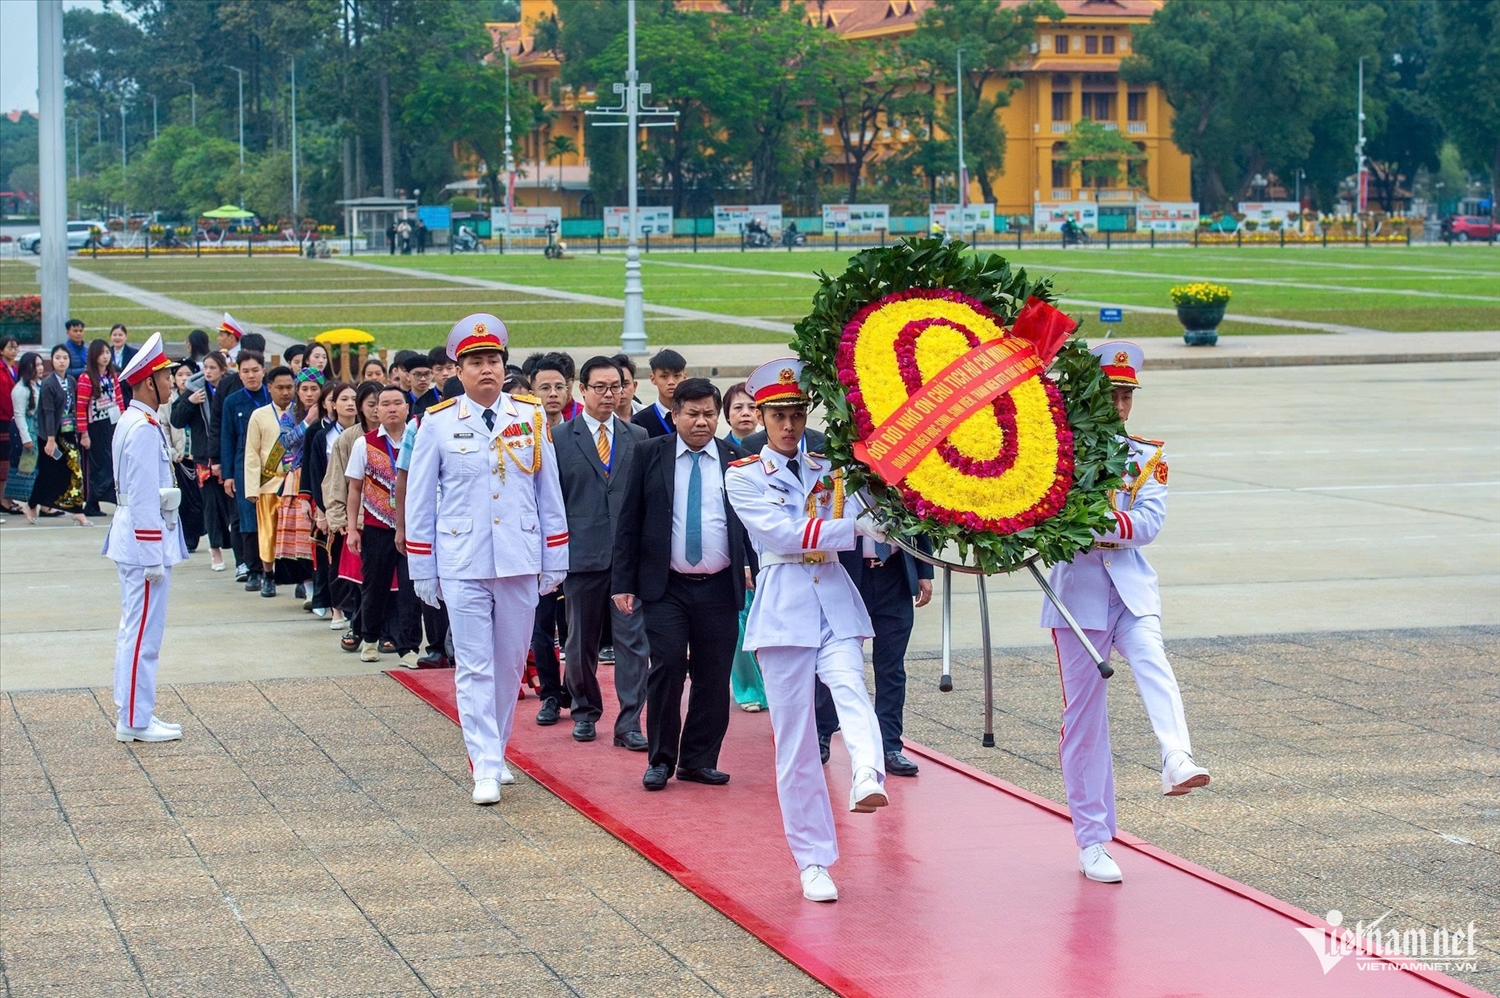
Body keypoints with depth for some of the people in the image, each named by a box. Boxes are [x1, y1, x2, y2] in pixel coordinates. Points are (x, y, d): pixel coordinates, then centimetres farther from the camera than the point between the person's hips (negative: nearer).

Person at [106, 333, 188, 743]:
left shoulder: (133, 422, 13)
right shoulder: (145, 429, -19)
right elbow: (145, 498, -22)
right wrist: (154, 556, -20)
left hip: (132, 539, 11)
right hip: (145, 539, -11)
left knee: (135, 630, 15)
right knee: (143, 634, -5)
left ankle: (133, 712, 23)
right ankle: (135, 721, -1)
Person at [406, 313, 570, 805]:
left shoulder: (531, 417, 3)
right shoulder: (438, 423, -1)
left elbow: (549, 493, 8)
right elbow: (420, 502, 4)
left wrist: (555, 561, 6)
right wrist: (423, 570, 2)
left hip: (520, 562, 2)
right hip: (462, 565, -2)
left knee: (510, 664, 11)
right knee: (475, 667, -4)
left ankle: (496, 750, 27)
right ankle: (485, 768, -4)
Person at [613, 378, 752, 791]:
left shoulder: (736, 459, 6)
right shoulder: (649, 455, 4)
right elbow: (629, 522, 4)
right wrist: (623, 583, -2)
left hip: (719, 587, 2)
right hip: (665, 586, -1)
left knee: (713, 676, 3)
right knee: (667, 665, -10)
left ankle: (700, 760, 16)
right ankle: (661, 759, 4)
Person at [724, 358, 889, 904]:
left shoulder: (829, 470, 16)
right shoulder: (744, 477, 5)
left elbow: (864, 522, 3)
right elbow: (784, 533, -10)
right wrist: (854, 529, -17)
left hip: (836, 599, 2)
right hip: (784, 606, -2)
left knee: (850, 688, -28)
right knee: (795, 738, -1)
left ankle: (868, 778, -53)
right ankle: (813, 862, 5)